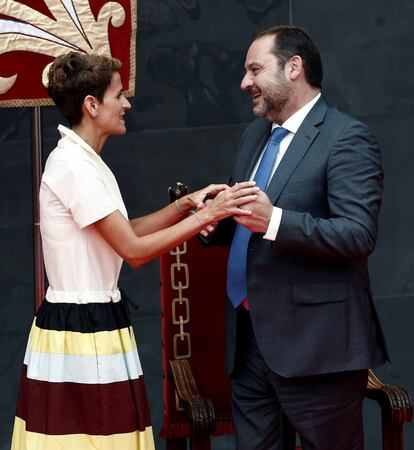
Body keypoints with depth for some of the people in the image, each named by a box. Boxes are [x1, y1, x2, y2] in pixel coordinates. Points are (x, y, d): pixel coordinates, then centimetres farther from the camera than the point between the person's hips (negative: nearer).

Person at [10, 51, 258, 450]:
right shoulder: (74, 166, -17)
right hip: (81, 331, -10)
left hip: (91, 322, 10)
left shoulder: (81, 161, 13)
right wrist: (207, 215, -14)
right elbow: (135, 250, -18)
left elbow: (124, 234, 15)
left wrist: (185, 205, 6)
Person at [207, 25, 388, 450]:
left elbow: (359, 234, -19)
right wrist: (215, 224, 1)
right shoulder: (255, 134, 16)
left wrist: (275, 221, -29)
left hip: (315, 341, -8)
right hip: (250, 338, 8)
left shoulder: (346, 137, -9)